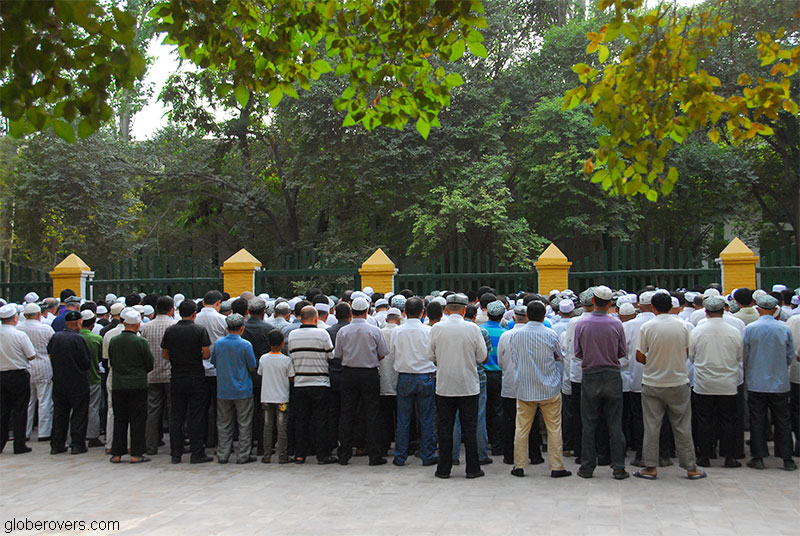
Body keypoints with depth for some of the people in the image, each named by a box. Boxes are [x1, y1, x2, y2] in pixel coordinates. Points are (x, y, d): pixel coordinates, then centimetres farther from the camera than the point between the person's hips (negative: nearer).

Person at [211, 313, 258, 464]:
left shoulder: (218, 343, -1)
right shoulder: (245, 345, -12)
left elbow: (214, 363, 11)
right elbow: (252, 368, -6)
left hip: (223, 390, 3)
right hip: (242, 390, -3)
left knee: (224, 424, 11)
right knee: (244, 424, 5)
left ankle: (222, 455, 13)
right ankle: (243, 456, 6)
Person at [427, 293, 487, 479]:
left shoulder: (437, 328, -6)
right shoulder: (473, 329, -9)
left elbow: (431, 356, 3)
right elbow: (482, 357, -2)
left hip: (444, 386, 1)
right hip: (468, 386, -1)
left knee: (445, 428, 8)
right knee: (469, 428, 6)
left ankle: (444, 469, 11)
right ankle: (472, 469, 10)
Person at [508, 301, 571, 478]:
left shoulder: (515, 335, -4)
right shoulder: (551, 335, -8)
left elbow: (513, 359, 8)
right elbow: (560, 357, 7)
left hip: (524, 389, 1)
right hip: (549, 389, -1)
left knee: (522, 429, 8)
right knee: (554, 428, 6)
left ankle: (519, 466, 11)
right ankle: (556, 467, 7)